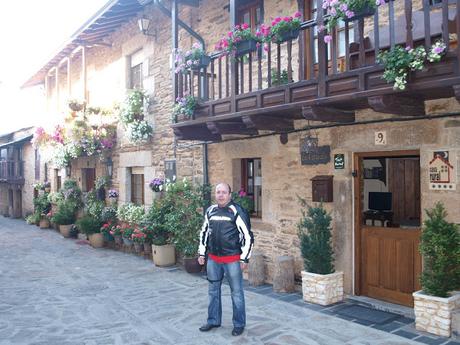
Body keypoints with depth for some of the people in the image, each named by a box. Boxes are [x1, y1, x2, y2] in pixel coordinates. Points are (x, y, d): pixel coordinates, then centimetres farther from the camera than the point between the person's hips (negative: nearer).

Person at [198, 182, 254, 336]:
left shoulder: (237, 211, -11)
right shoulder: (210, 211, 7)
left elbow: (247, 236, -10)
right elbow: (204, 232, 17)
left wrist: (244, 259, -11)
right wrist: (202, 253, 15)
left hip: (232, 259, -5)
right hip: (213, 259, 5)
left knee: (236, 292, 6)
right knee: (213, 291, 15)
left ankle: (239, 324, 20)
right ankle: (213, 320, 31)